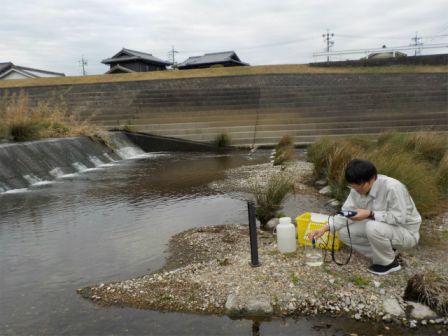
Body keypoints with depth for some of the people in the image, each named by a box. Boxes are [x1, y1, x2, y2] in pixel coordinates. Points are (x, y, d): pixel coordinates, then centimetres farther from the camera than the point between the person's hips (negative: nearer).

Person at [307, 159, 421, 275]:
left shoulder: (392, 187, -30)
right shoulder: (358, 188, -10)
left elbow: (399, 218, -29)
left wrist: (370, 214, -35)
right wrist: (325, 228, -23)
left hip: (406, 232, -7)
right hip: (377, 228, 7)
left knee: (373, 227, -36)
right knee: (344, 233, -7)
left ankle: (388, 263, -8)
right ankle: (386, 251, 7)